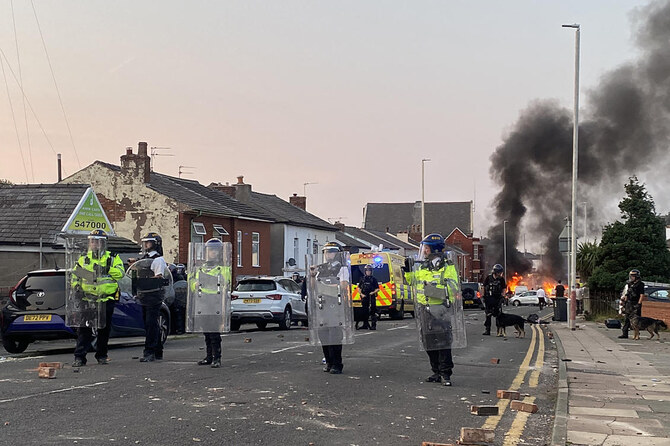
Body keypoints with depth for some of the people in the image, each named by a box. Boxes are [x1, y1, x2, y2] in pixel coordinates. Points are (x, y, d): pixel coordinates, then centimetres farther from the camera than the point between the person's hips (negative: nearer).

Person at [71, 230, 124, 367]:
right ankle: (79, 357, -4)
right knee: (84, 329, -5)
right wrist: (76, 287, -2)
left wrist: (105, 270, -22)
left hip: (106, 300, 0)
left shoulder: (112, 258, 6)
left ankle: (102, 355, 20)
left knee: (104, 329, 7)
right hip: (87, 299, 0)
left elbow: (120, 272, -10)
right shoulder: (83, 259, 12)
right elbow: (75, 275, 16)